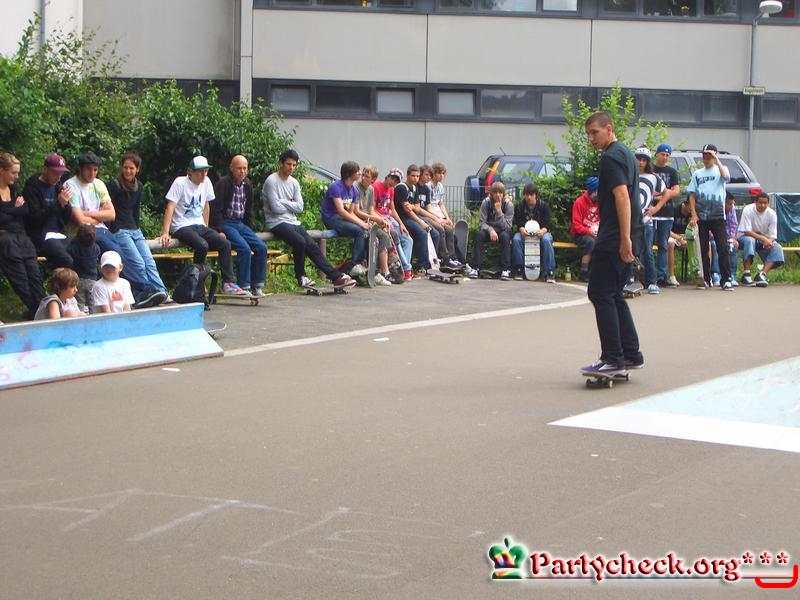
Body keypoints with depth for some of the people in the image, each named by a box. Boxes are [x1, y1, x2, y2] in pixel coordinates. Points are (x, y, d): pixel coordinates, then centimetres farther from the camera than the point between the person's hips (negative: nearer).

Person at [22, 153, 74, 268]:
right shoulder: (31, 187, -4)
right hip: (41, 236, -7)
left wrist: (66, 203, -6)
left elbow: (67, 220, 15)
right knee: (67, 262, -30)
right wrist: (59, 204, -17)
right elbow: (35, 218, -14)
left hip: (59, 235, 7)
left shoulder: (57, 187, 16)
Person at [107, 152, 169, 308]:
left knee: (149, 262, -13)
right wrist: (114, 231, -10)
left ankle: (161, 291, -23)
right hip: (119, 231, -6)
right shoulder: (113, 185, -5)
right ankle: (147, 293, -21)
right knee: (138, 264, -21)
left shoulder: (138, 186, 13)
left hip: (134, 230, 6)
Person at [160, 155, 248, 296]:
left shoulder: (206, 182, 6)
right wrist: (165, 233, -24)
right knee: (202, 245, -32)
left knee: (225, 244, -11)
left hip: (199, 226, 7)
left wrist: (206, 230, 17)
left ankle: (227, 283, -7)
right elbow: (170, 208, -17)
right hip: (182, 227, -7)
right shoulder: (180, 183, -12)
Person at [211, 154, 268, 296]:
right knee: (244, 248, -26)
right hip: (225, 223, -7)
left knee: (261, 247, -9)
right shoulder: (223, 183, -11)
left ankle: (257, 286, 0)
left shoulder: (247, 184, 11)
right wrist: (219, 231, -19)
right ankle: (244, 287, -18)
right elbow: (216, 209, -14)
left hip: (240, 223, 7)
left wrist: (249, 230, 14)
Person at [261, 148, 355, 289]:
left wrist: (284, 202, -6)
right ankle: (301, 277, -10)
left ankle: (336, 276, -12)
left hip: (293, 222, 7)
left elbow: (299, 207, 6)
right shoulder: (271, 181, -8)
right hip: (277, 223, -7)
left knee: (312, 246, -8)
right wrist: (291, 204, 0)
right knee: (300, 242, -28)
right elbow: (276, 208, -15)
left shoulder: (294, 183, 14)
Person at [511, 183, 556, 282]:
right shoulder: (519, 207, 2)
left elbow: (547, 225, -11)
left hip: (541, 232, -1)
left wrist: (542, 231, -36)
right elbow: (518, 223, -7)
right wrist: (522, 230, -33)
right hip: (525, 233, 1)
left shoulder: (544, 206, -2)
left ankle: (549, 272, -34)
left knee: (546, 240, -36)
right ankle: (519, 269, -23)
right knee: (516, 239, -32)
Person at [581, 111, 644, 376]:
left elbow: (622, 197, -22)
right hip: (624, 240, 10)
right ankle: (631, 355, 15)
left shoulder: (611, 158, -12)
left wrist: (624, 239, -27)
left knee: (600, 294, -7)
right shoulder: (625, 153, 19)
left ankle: (612, 359, -8)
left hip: (613, 241, -10)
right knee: (614, 295, 14)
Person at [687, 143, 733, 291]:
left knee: (723, 248, -8)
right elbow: (692, 195, 10)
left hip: (718, 216, -3)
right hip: (701, 216, 3)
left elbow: (726, 176, -18)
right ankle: (706, 280, 11)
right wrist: (693, 214, -1)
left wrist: (716, 159, -13)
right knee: (704, 249, 5)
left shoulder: (720, 170, 8)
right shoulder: (697, 174, 14)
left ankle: (726, 280, -8)